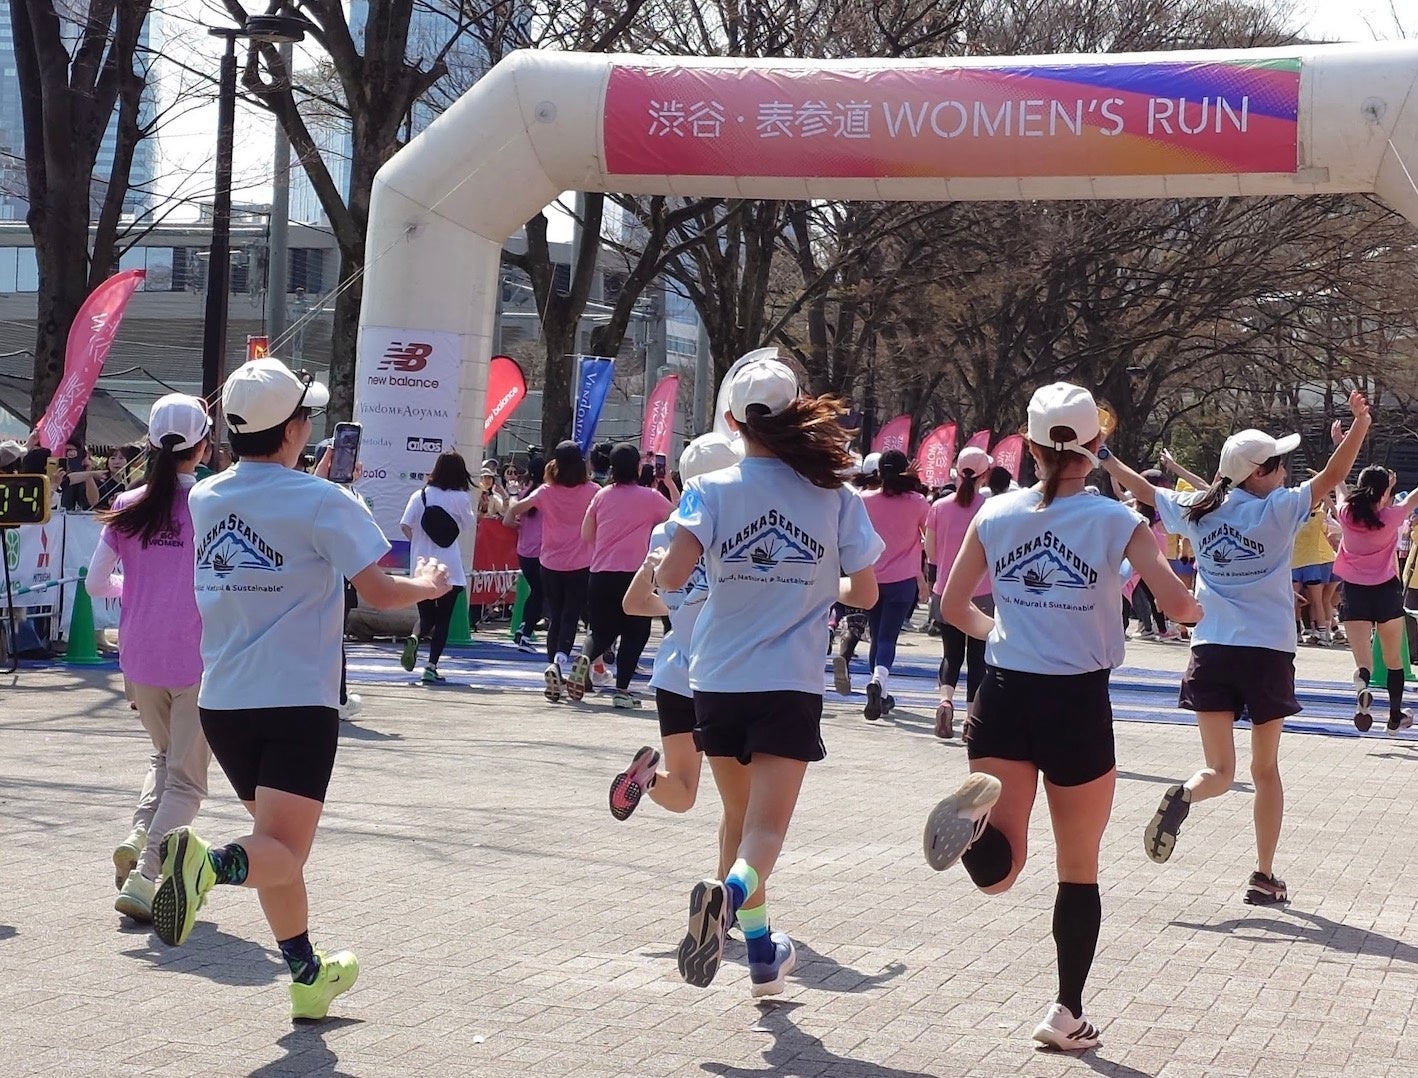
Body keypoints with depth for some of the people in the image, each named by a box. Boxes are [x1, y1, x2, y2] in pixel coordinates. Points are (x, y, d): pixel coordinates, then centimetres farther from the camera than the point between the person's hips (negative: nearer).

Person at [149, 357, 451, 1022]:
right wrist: (428, 585, 9)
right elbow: (378, 593, -13)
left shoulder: (204, 498, 6)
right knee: (281, 853, -8)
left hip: (222, 699, 6)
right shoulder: (321, 501, -10)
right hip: (297, 700, -6)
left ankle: (309, 979, 27)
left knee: (278, 842, 19)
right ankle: (210, 863, -39)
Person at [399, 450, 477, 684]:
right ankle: (432, 667, -2)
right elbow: (470, 528, 5)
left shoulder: (420, 496, 0)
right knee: (443, 619, 6)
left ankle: (414, 638, -16)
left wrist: (418, 541, 11)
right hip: (450, 568, -2)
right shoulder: (460, 498, -5)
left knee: (426, 616, 16)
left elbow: (405, 526, -7)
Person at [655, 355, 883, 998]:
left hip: (719, 680, 1)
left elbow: (670, 578, -16)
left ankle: (761, 954, 27)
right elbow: (865, 593, 3)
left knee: (740, 817, 19)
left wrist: (664, 570, 7)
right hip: (791, 685, -1)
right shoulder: (835, 497, -1)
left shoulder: (712, 490, -4)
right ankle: (731, 892, -38)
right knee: (766, 827, -5)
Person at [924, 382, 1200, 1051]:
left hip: (1005, 695, 2)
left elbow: (952, 607, 9)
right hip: (1079, 703, -1)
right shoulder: (1116, 521, -6)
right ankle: (1067, 1013, 16)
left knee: (997, 872, -2)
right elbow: (1177, 606, -12)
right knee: (1079, 869, 15)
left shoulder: (996, 514, 2)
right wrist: (1193, 604, 11)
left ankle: (979, 811, -34)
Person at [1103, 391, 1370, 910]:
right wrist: (1360, 424, -12)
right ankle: (1264, 877, 12)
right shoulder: (1278, 509, -7)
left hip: (1211, 652, 3)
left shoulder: (1198, 511, 5)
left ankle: (1182, 797, -27)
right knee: (1266, 769, 13)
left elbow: (1145, 490, 19)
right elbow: (1332, 477, -12)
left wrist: (1106, 458, 33)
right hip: (1268, 653, -3)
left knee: (1219, 771, 8)